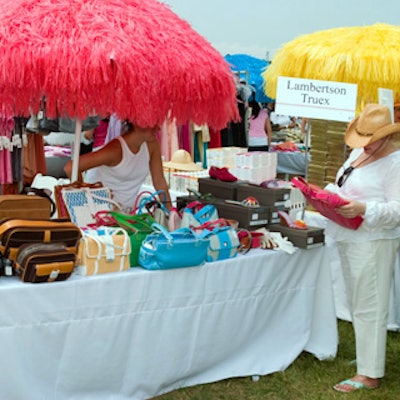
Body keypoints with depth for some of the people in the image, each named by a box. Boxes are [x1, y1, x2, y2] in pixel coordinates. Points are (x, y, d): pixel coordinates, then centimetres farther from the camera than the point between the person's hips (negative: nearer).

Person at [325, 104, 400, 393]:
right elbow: (342, 185, 22)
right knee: (357, 303, 17)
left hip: (373, 242, -9)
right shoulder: (359, 152, 11)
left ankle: (369, 375, 3)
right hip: (349, 238, 9)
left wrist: (364, 209, -33)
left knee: (368, 308, -4)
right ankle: (368, 354, 31)